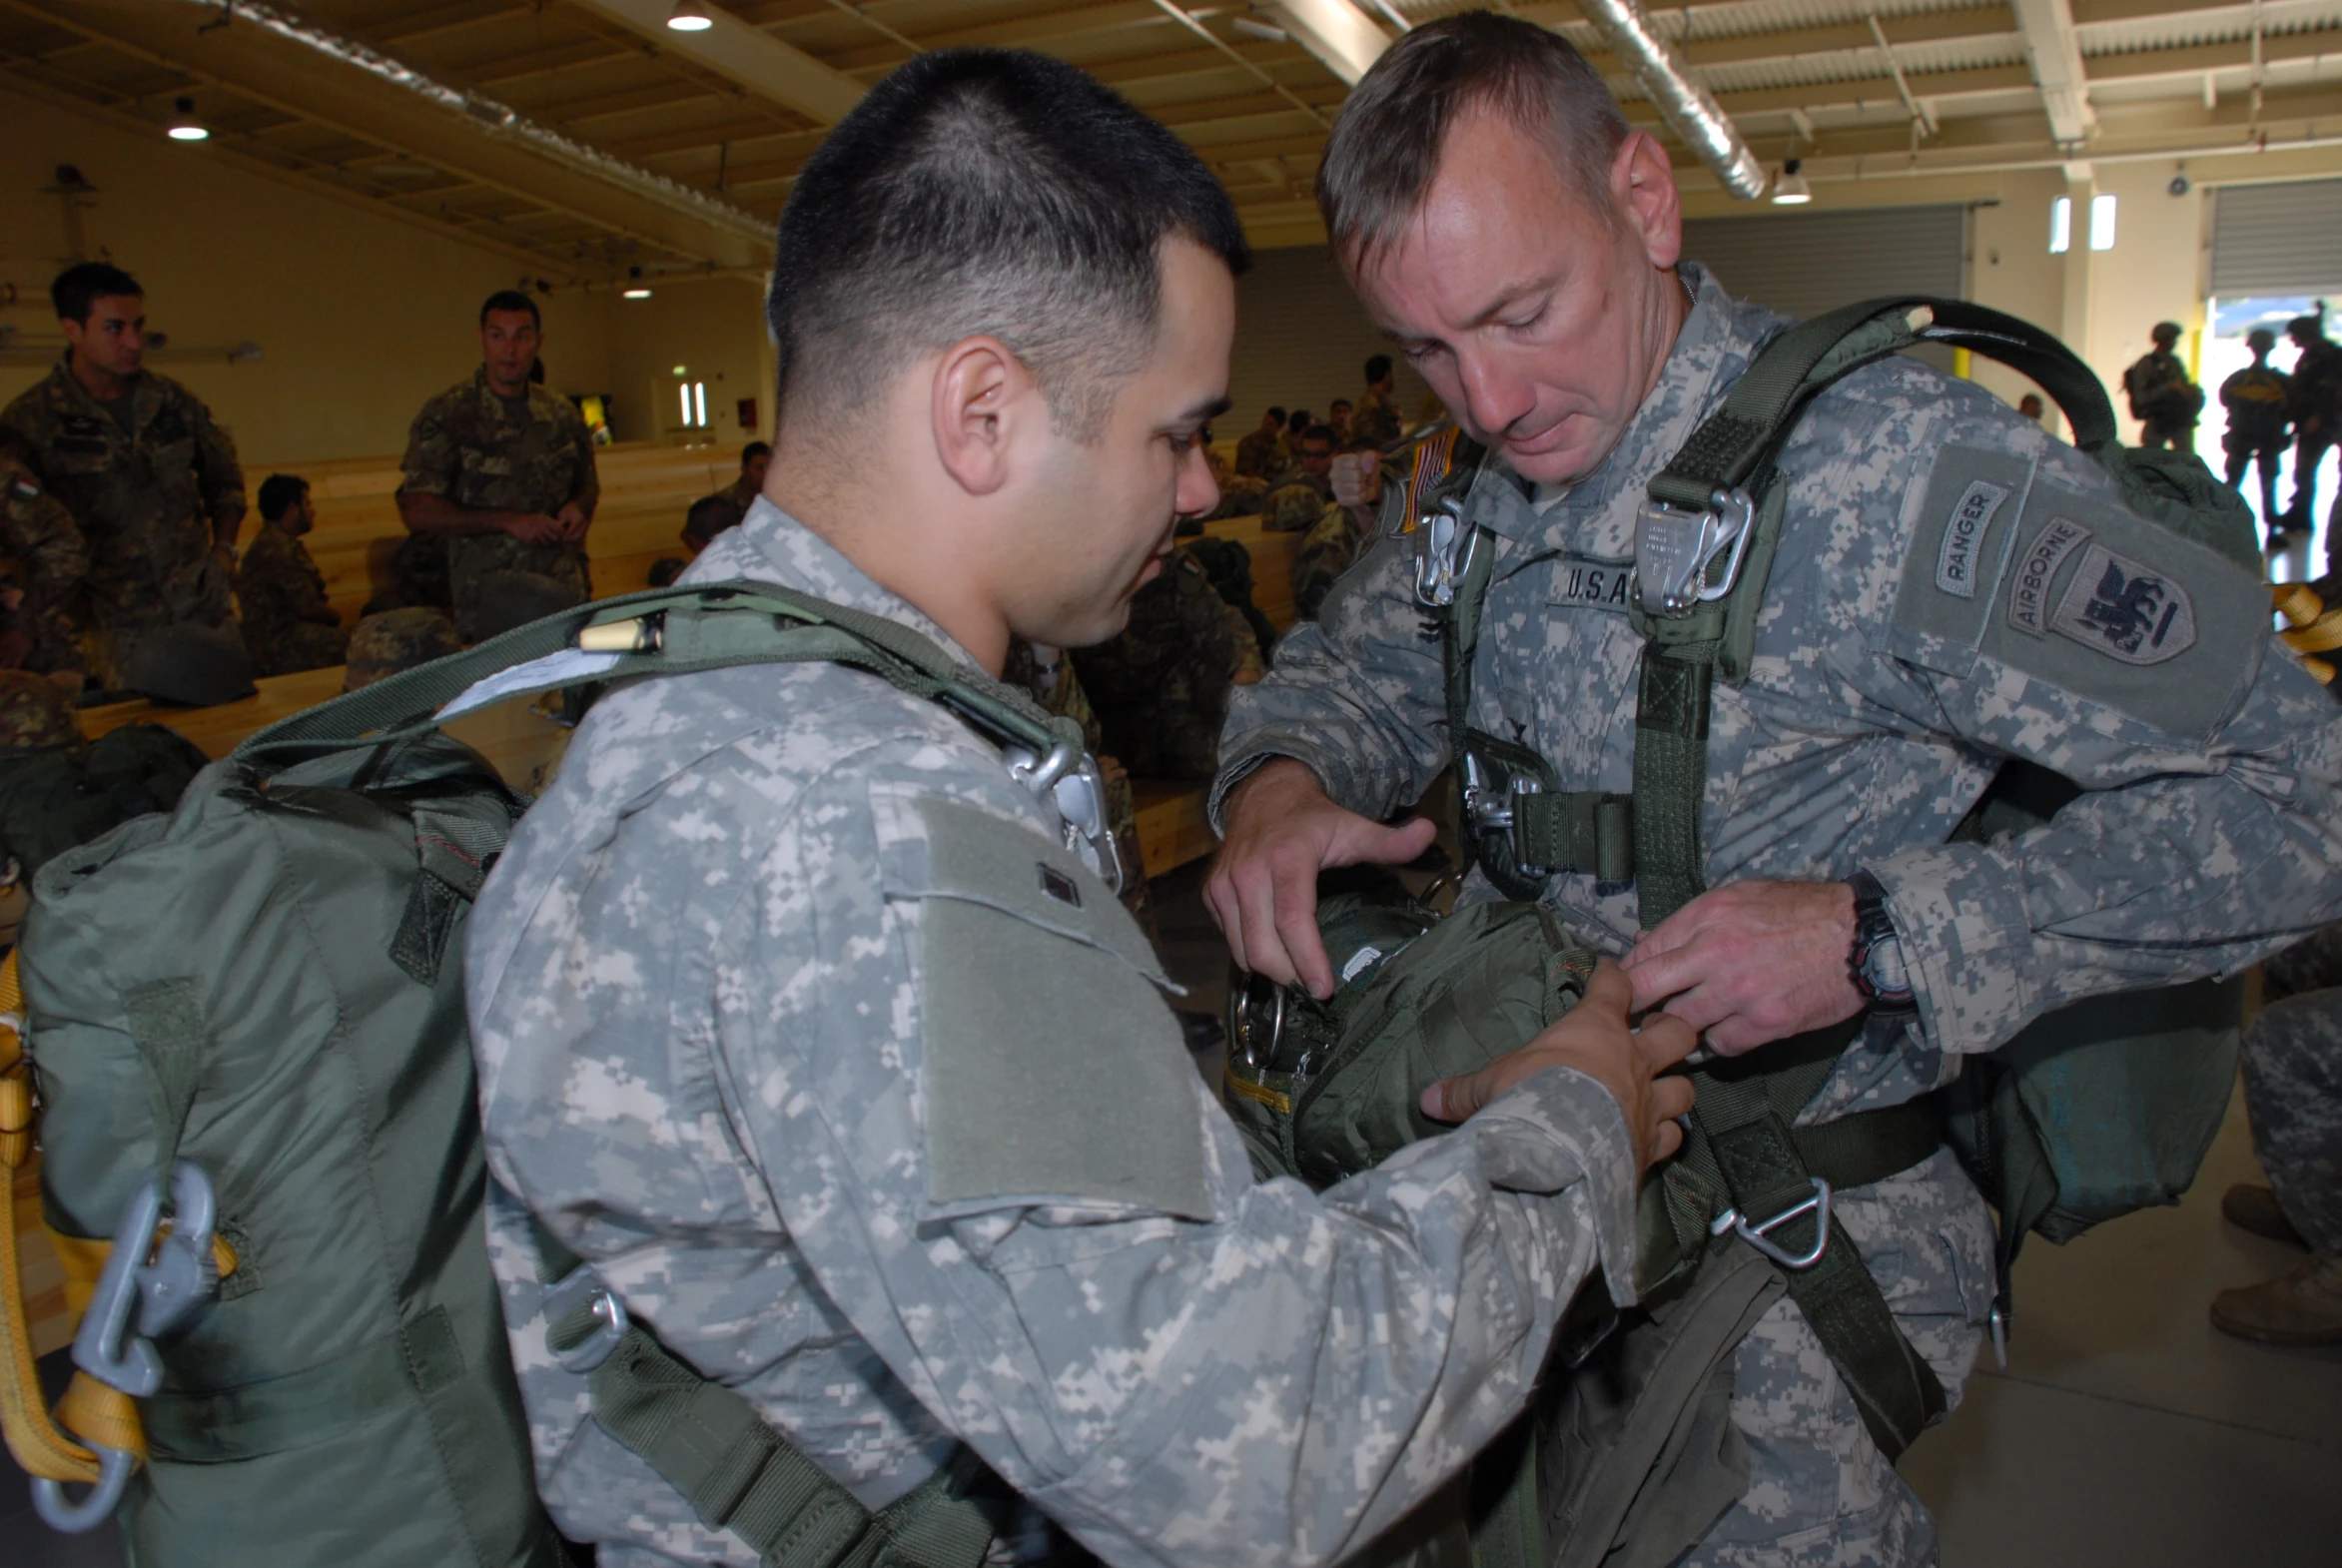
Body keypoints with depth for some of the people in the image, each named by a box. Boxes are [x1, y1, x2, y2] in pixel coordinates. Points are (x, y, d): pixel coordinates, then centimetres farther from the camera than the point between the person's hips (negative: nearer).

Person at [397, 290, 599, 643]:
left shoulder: (563, 415, 14)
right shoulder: (446, 415, 0)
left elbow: (588, 485, 29)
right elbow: (417, 513, -5)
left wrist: (579, 508, 3)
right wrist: (508, 521, -12)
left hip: (568, 596, 4)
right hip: (490, 602, -4)